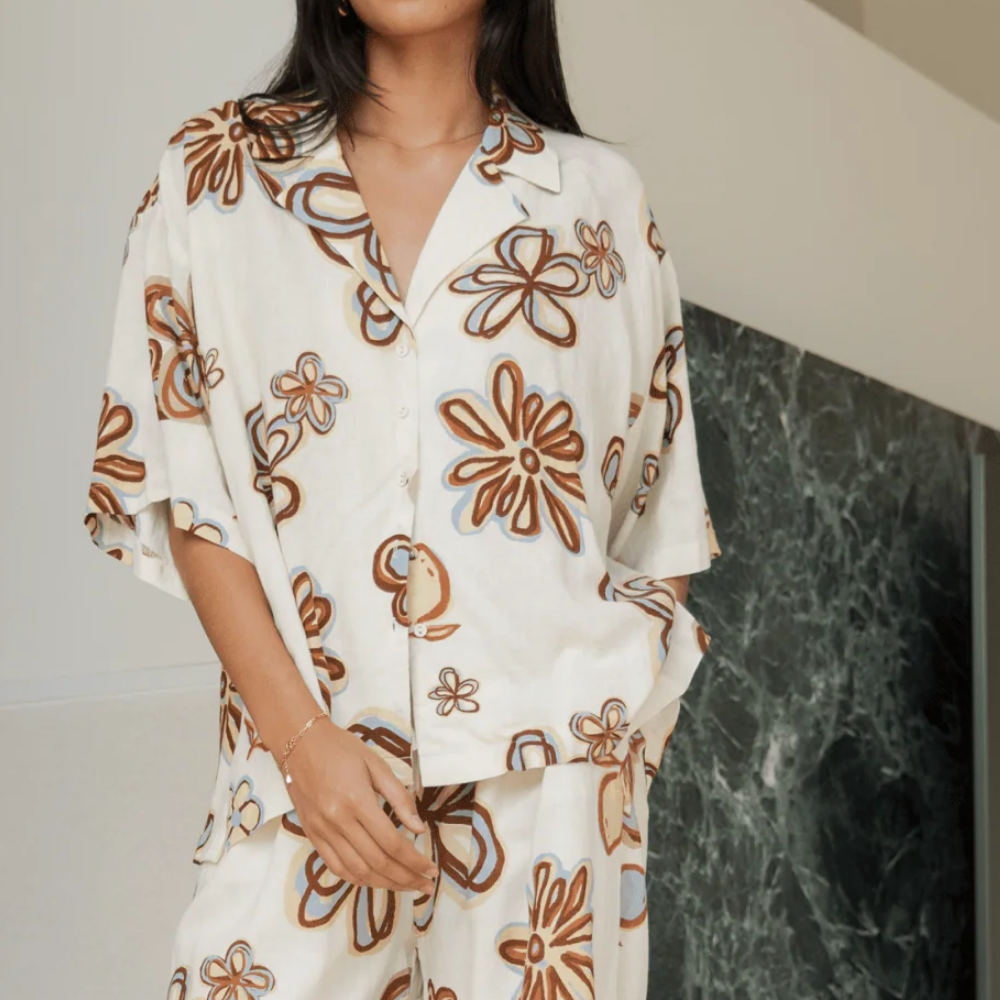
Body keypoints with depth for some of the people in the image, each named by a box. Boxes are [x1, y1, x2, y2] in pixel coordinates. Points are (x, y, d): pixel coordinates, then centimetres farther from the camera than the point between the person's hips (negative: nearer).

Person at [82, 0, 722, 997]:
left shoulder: (600, 196, 8)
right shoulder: (215, 174, 6)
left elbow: (656, 516, 11)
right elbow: (181, 486, 0)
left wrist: (619, 732, 2)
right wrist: (303, 735, -10)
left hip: (546, 767, 1)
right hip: (302, 763, 0)